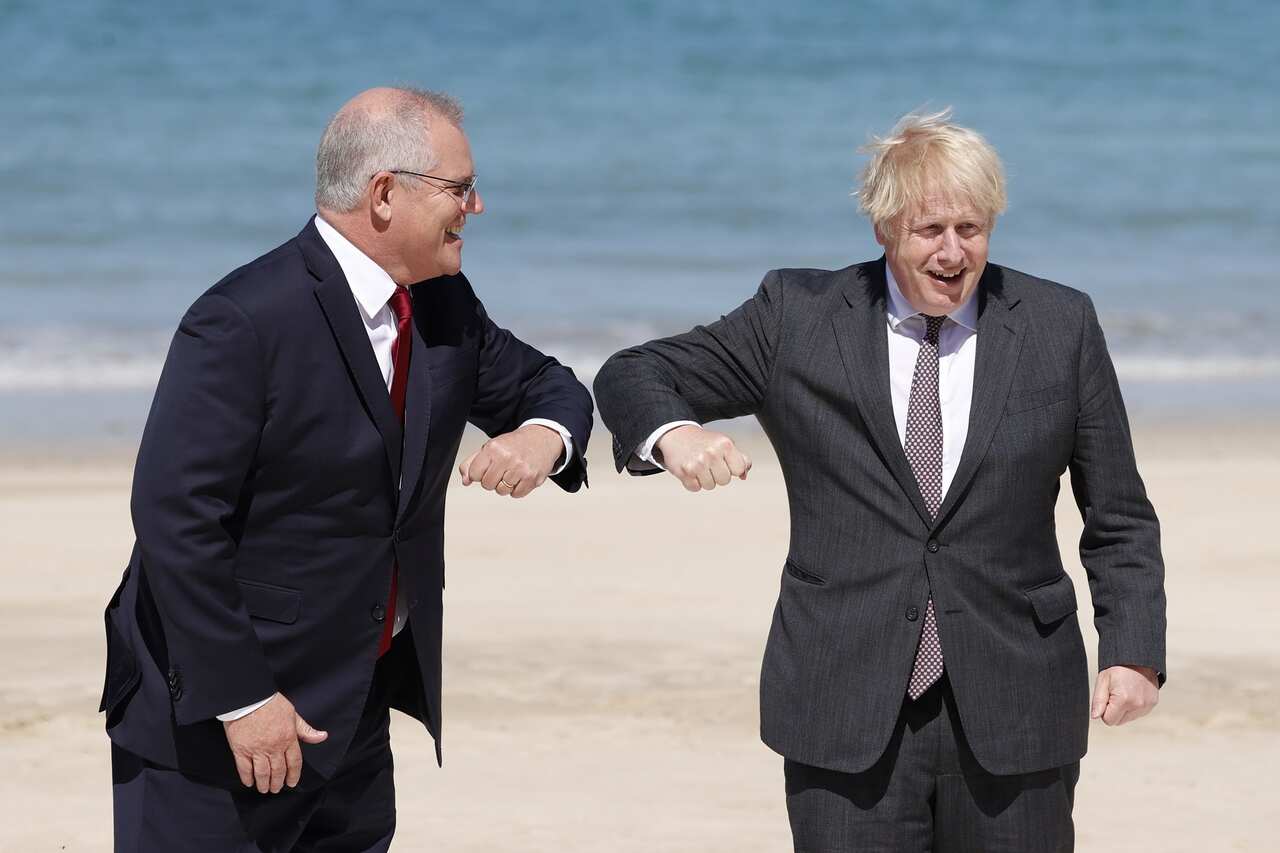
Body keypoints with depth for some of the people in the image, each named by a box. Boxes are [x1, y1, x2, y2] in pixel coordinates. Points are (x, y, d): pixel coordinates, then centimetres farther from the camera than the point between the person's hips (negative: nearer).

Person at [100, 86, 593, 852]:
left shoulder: (445, 307, 4)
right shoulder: (244, 322, -20)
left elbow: (547, 386, 18)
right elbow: (176, 519, -22)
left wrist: (543, 435, -9)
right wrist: (239, 700, -22)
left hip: (357, 702, 8)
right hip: (211, 705, -8)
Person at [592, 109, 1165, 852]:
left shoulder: (1061, 327, 5)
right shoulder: (799, 317, 2)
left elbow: (1120, 519, 9)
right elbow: (633, 377, 3)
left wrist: (1135, 651, -5)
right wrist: (672, 434, -20)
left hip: (1011, 711, 1)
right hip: (850, 717, -1)